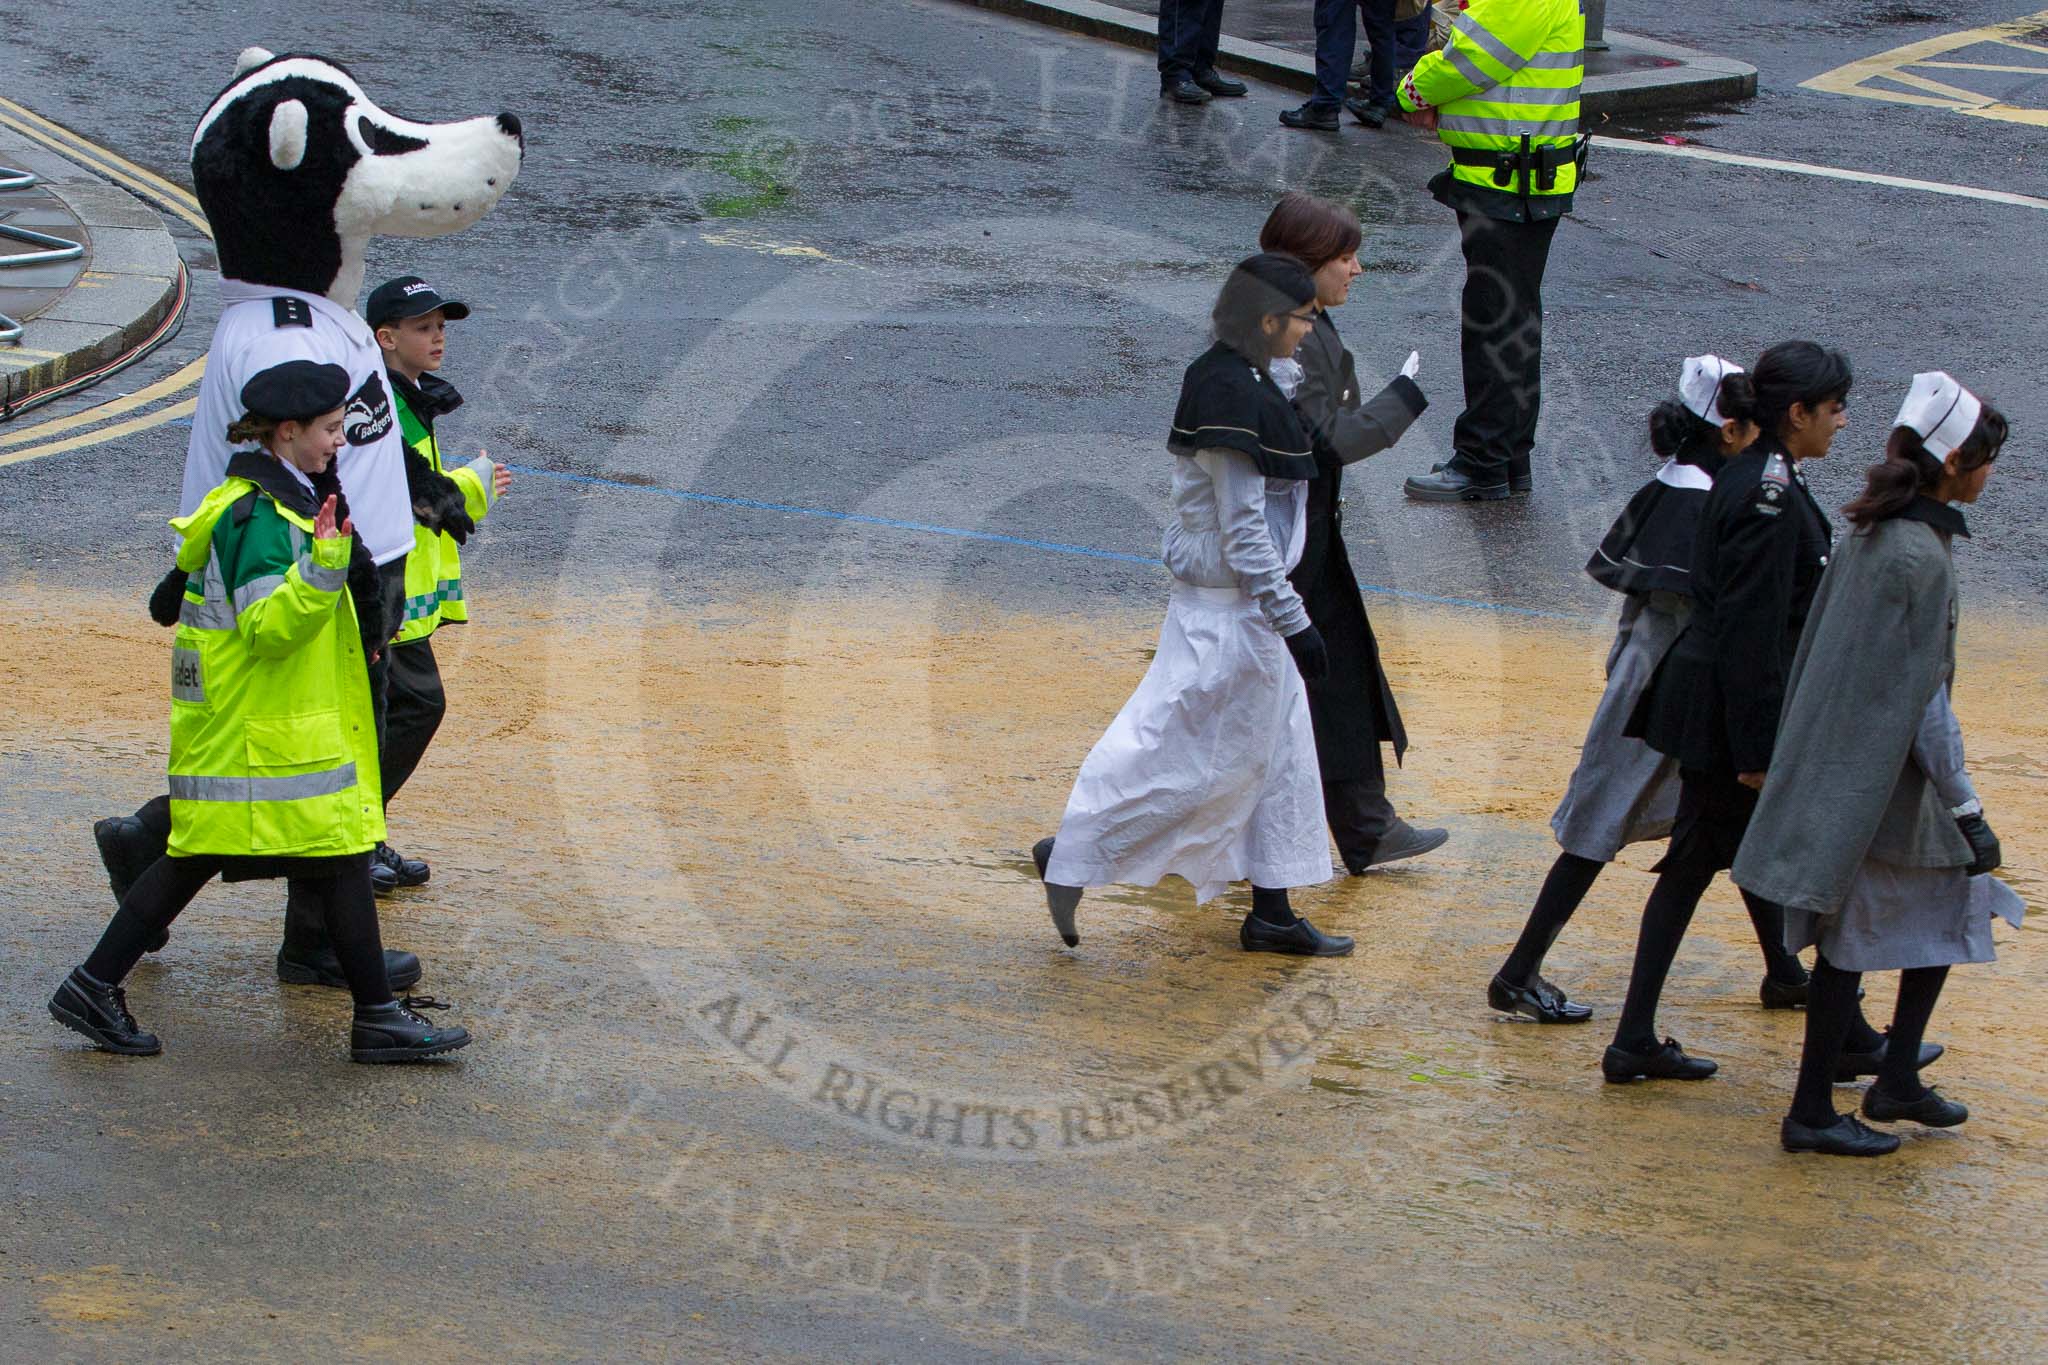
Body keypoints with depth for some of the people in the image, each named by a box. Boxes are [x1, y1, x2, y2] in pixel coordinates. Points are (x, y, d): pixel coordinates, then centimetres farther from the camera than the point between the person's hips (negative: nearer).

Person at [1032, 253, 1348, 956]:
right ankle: (1071, 855, 8)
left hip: (1244, 605, 10)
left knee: (1280, 754, 15)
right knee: (1203, 756, -1)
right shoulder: (1231, 395, -23)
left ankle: (1272, 913, 22)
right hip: (1228, 610, -10)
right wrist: (1294, 623, -20)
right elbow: (1243, 529, -23)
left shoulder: (1242, 381, 8)